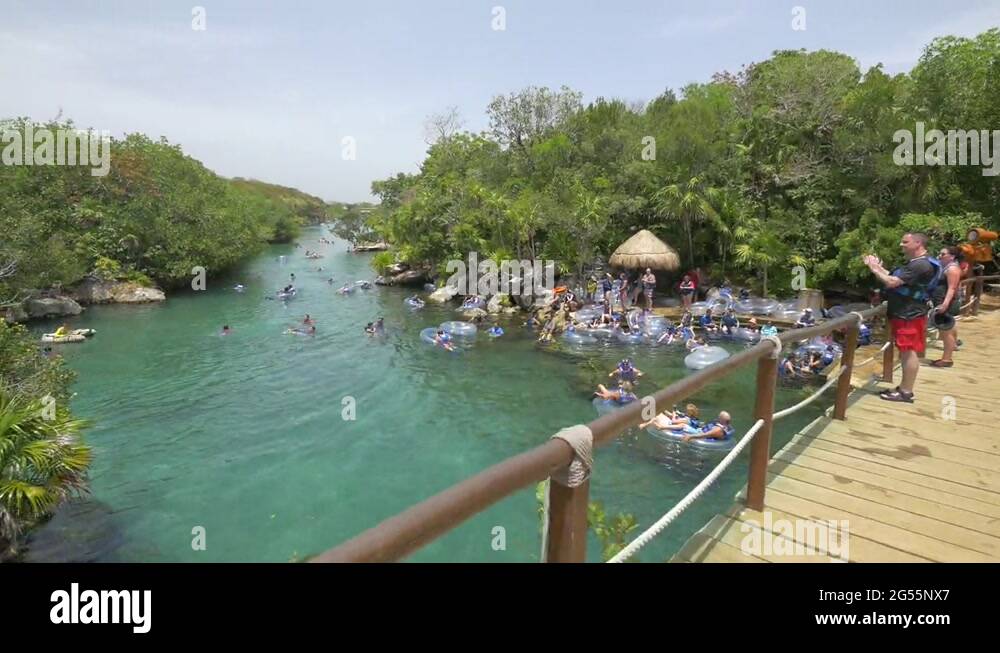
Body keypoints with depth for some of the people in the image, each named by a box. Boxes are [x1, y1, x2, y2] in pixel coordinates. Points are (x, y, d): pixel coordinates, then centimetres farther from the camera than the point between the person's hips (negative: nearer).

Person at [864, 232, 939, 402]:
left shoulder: (920, 265, -19)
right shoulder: (915, 263, 16)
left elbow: (892, 282, -24)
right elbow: (894, 278, 19)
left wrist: (875, 269, -11)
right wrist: (878, 266, 10)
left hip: (910, 316, -11)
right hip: (904, 313, 11)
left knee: (909, 352, -5)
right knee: (906, 352, 15)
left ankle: (906, 392, 0)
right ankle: (904, 387, 24)